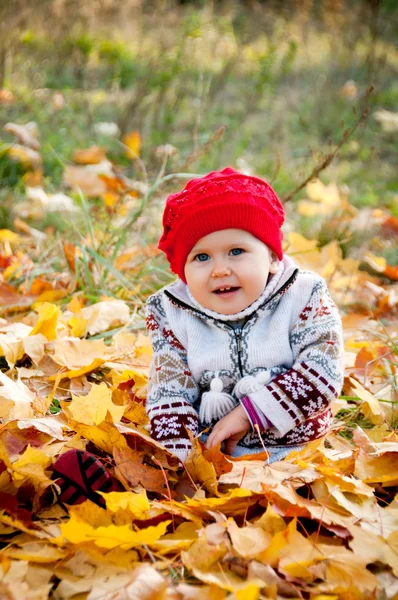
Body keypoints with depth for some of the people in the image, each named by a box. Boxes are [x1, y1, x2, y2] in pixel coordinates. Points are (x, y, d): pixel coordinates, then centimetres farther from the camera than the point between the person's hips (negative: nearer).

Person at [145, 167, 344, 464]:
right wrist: (175, 462, -17)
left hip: (292, 451, 0)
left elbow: (323, 373, -15)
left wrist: (249, 413, -18)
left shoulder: (304, 298, -7)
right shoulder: (171, 314, -1)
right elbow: (170, 393, -3)